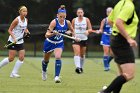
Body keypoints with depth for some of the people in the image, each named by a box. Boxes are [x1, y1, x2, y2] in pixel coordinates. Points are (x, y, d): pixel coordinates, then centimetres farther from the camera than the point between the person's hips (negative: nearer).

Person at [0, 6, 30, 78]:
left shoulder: (26, 20, 3)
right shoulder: (17, 20, -16)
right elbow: (9, 30, -13)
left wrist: (26, 31, -3)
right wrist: (14, 38, -25)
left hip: (20, 41, 6)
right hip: (13, 41, -6)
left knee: (21, 57, -5)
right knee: (11, 58, -7)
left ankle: (14, 73, 2)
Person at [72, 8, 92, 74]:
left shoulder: (86, 20, 0)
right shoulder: (74, 20, 2)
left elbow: (90, 29, -1)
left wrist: (87, 31, -21)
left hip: (84, 39, 1)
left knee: (82, 54, 11)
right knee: (77, 53, -19)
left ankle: (81, 67, 29)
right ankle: (77, 67, -30)